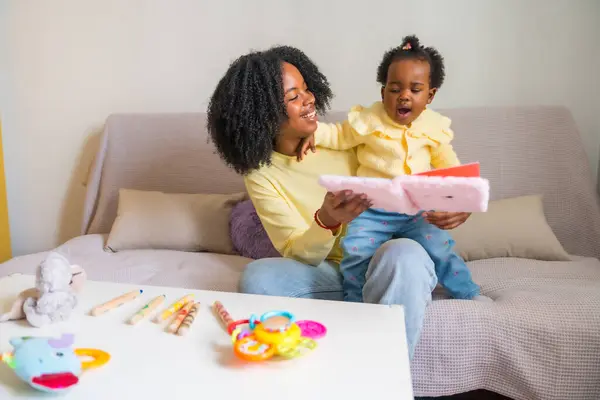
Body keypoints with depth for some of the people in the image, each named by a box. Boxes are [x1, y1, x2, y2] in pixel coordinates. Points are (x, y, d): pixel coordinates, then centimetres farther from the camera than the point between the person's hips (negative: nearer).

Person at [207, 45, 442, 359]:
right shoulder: (261, 174, -3)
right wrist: (327, 221, -31)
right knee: (258, 277, -27)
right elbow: (298, 255, -11)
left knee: (404, 254, -34)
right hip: (329, 273, 0)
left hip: (385, 263, 1)